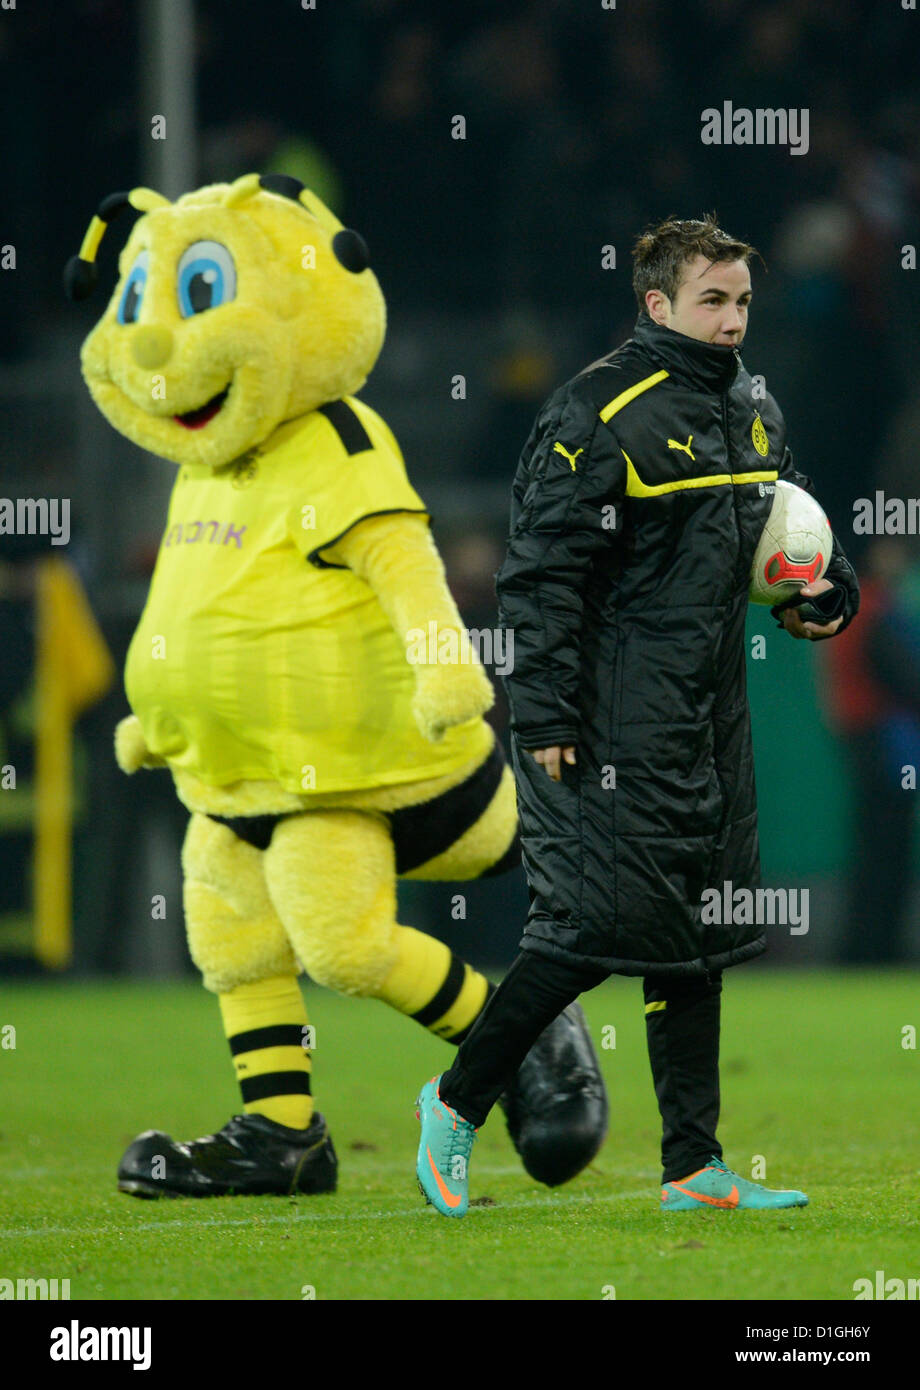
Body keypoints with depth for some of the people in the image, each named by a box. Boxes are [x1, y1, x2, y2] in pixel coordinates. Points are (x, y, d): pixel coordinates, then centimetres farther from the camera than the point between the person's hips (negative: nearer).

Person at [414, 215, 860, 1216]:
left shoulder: (752, 412, 13)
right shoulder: (600, 415, -14)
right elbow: (542, 571, -15)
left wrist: (823, 595, 7)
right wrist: (544, 714, -18)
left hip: (708, 716, 9)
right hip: (615, 725, -9)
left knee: (700, 931, 9)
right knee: (604, 918, -11)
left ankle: (693, 1168, 13)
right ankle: (457, 1103, 5)